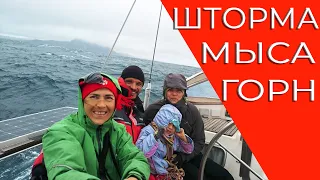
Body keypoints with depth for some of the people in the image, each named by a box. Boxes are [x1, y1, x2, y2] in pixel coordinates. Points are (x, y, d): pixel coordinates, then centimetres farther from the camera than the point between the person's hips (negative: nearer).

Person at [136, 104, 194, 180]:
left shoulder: (173, 137, 12)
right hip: (151, 173, -7)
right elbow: (141, 151, -27)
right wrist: (155, 135, -32)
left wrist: (183, 138, 3)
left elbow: (188, 150, 21)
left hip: (167, 173, 8)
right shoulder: (148, 131, -10)